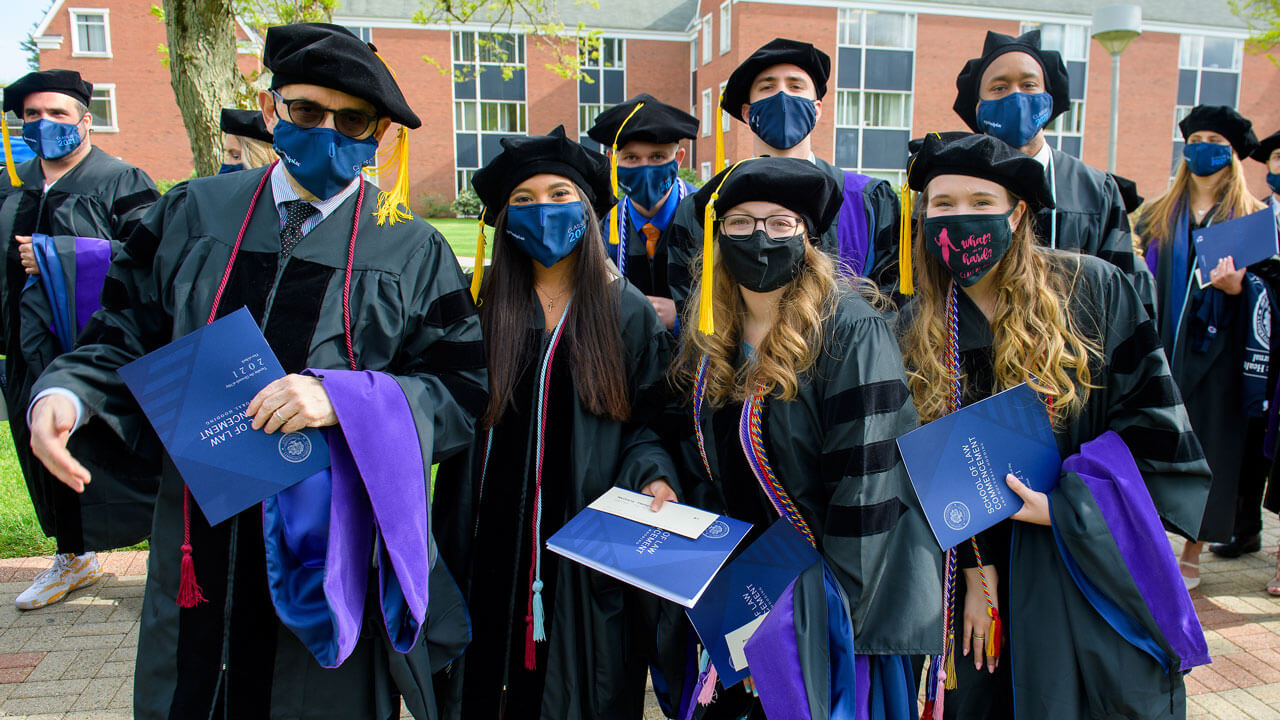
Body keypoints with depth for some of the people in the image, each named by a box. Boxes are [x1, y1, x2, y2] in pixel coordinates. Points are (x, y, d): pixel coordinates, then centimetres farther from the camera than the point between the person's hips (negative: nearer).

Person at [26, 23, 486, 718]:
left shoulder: (415, 254, -4)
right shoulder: (190, 214, 5)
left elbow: (463, 389, -9)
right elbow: (126, 335, 9)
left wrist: (342, 398, -23)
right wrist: (64, 393, -12)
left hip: (336, 553, -2)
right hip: (200, 548, 3)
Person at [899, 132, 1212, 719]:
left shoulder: (1091, 289, -7)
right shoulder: (919, 330, -2)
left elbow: (1152, 416, -7)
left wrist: (1065, 506, -16)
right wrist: (974, 568, -6)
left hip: (1100, 566, -1)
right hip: (992, 566, 2)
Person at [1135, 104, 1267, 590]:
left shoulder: (1252, 218, 6)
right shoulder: (1158, 215, 12)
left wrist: (1234, 286, -19)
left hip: (1214, 353, -1)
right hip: (1162, 346, 2)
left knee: (1206, 444, 1)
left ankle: (1193, 551, 13)